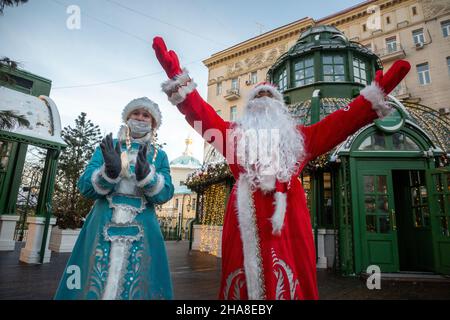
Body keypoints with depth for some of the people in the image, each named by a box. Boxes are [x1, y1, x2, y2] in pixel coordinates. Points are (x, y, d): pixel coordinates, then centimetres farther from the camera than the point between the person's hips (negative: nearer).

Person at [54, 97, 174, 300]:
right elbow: (85, 187, -1)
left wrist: (145, 174, -24)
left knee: (137, 285, 3)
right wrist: (110, 171, -21)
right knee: (92, 284, 3)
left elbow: (165, 194, -5)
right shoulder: (107, 147, 7)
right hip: (103, 227, 0)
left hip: (142, 231, 1)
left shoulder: (159, 156, 8)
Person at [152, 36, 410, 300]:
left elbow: (341, 121, 17)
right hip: (246, 213, 0)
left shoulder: (298, 136, 22)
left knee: (288, 281, 1)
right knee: (244, 277, 3)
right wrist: (176, 74, 4)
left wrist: (377, 92, 9)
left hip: (287, 212, 1)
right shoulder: (235, 133, 19)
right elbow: (201, 112, 12)